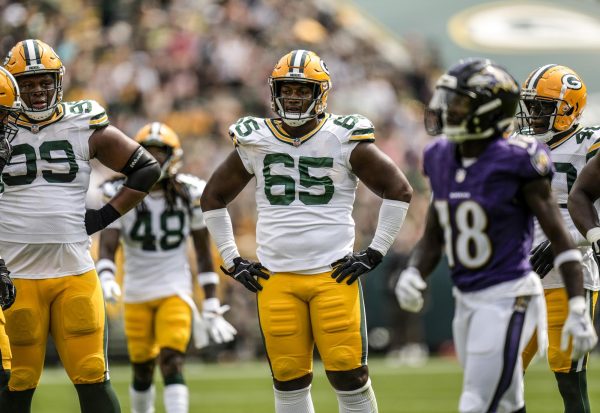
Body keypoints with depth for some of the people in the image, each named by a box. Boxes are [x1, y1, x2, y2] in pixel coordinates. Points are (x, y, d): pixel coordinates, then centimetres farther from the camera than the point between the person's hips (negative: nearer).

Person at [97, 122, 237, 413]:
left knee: (172, 364, -17)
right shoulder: (121, 195, -5)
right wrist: (105, 279, -36)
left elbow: (204, 255, 4)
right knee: (142, 371, 8)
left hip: (175, 291, -1)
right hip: (137, 294, 1)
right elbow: (107, 247, -14)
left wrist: (212, 307, 1)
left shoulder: (190, 195, -2)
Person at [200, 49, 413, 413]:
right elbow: (213, 197, 19)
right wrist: (232, 260, 13)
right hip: (276, 279, 2)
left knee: (349, 375, -5)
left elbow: (400, 191, 4)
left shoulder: (344, 140, -1)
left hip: (334, 274, -2)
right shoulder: (255, 141, 6)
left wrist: (375, 252, 0)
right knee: (288, 380, 4)